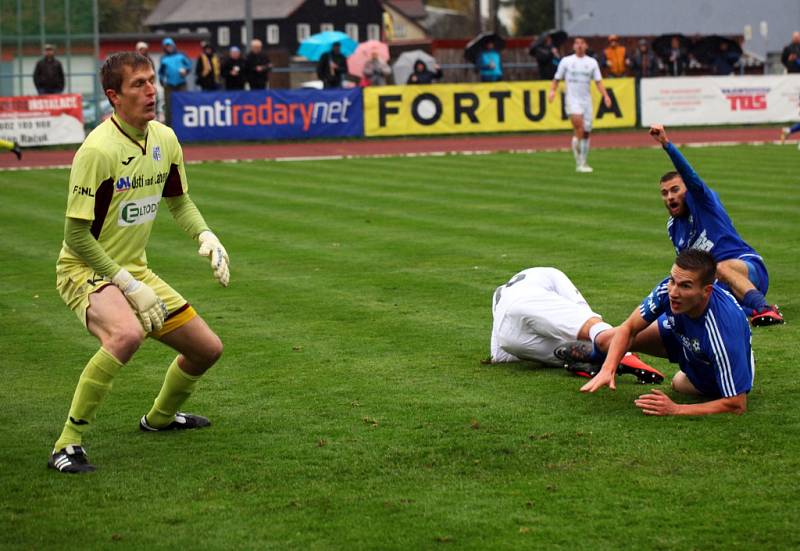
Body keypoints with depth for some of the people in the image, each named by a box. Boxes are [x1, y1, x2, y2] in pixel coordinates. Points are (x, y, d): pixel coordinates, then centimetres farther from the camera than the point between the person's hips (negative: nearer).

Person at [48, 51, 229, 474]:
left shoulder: (164, 138, 0)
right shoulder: (98, 150, -24)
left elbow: (178, 201, 17)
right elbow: (77, 236, -21)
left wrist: (206, 237, -3)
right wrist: (130, 287, -20)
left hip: (135, 269, 8)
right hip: (85, 270, -8)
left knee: (207, 348, 11)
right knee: (127, 333, -39)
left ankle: (160, 417, 43)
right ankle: (67, 446, -28)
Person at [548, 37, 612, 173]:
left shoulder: (592, 62, 10)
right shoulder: (566, 61, 4)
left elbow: (598, 81, 8)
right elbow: (557, 79, 9)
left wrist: (605, 95, -6)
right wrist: (552, 91, -9)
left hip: (586, 100, 4)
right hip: (572, 99, -3)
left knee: (586, 132, 4)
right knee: (579, 127, -24)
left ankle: (583, 163, 16)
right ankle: (578, 161, -17)